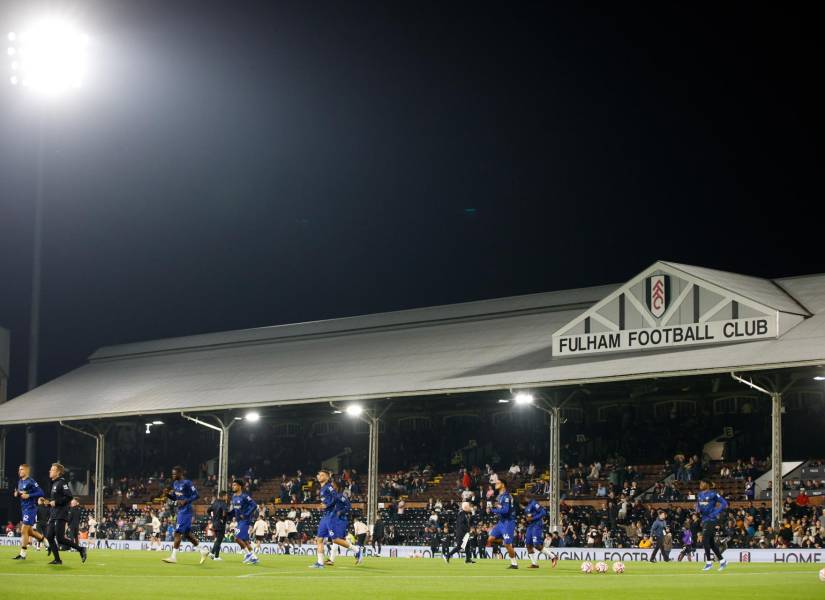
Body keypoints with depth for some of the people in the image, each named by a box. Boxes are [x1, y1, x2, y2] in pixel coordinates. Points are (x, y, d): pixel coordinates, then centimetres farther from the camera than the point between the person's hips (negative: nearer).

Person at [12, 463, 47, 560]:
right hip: (23, 509, 9)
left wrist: (28, 495, -21)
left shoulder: (31, 482, -14)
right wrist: (16, 494, 3)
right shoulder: (20, 482, 12)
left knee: (24, 531, -10)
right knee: (29, 531, 15)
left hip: (30, 508, -9)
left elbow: (40, 493, -17)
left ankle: (23, 554, -4)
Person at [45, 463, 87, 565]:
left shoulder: (62, 482, -11)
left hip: (61, 515, -9)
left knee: (60, 538, -12)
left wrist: (56, 502, -17)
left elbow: (69, 497, -20)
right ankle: (57, 559, 4)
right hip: (54, 515, 9)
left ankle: (81, 549, 0)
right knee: (49, 536, 1)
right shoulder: (54, 483, 18)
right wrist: (49, 502, 13)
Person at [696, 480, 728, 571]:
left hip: (711, 520, -8)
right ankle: (722, 560, 18)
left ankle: (709, 562, -5)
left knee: (705, 540, -13)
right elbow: (697, 504, 26)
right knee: (711, 542, 10)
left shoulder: (713, 494, -12)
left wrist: (716, 513, -15)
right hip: (704, 520, 8)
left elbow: (724, 503, -12)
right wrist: (697, 509, 3)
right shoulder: (699, 495, 11)